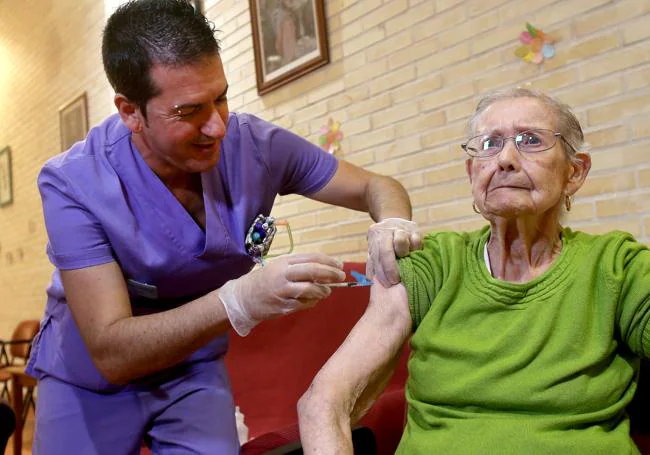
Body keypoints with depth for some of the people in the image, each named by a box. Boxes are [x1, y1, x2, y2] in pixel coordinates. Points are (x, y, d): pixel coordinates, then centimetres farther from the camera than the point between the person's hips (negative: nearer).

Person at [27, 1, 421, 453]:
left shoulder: (254, 146, -20)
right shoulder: (73, 184, -28)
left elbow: (375, 186, -7)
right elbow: (110, 354, -32)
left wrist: (392, 227, -32)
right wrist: (241, 300, -48)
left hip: (194, 370, 2)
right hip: (89, 379, -1)